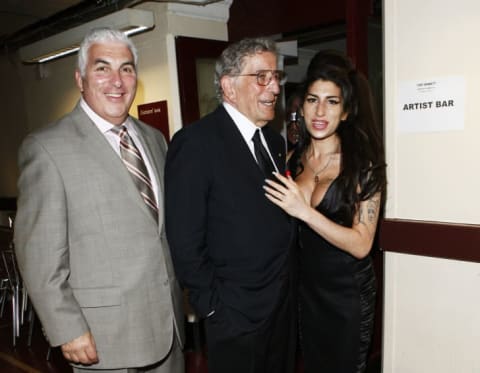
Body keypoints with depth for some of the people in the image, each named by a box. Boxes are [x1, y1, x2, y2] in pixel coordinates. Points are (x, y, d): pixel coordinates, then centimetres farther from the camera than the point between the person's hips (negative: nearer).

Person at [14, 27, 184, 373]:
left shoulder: (154, 138, 8)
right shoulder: (46, 147, -11)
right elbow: (39, 254, -12)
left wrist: (179, 298, 10)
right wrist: (69, 331, -13)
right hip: (106, 335, -5)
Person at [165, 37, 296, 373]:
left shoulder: (275, 140, 7)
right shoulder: (195, 142, -17)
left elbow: (278, 218, 9)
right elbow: (185, 240, -18)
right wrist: (212, 305, -13)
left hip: (285, 304, 7)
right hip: (237, 314, -7)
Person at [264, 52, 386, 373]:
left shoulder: (364, 163, -16)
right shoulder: (294, 158, -2)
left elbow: (361, 244, -21)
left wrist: (304, 211, -29)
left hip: (347, 291, -4)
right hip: (304, 286, 4)